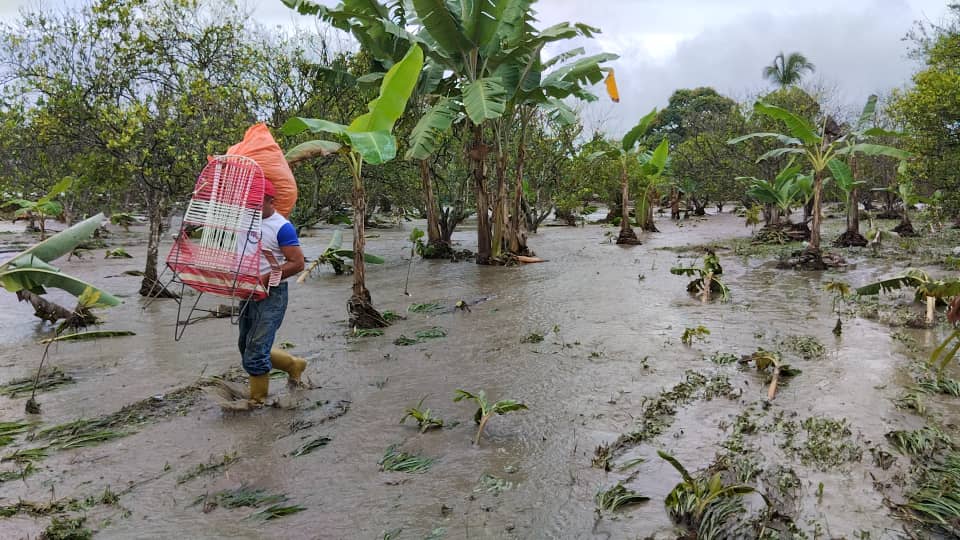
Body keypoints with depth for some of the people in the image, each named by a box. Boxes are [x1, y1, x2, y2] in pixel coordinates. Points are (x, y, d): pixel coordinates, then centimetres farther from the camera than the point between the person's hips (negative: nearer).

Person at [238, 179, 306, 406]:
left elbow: (297, 263, -17)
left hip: (272, 295, -8)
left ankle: (257, 400, 9)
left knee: (256, 350, -8)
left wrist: (266, 279, -21)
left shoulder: (281, 227, -13)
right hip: (248, 293, 8)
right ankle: (294, 364, 31)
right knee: (246, 347, 16)